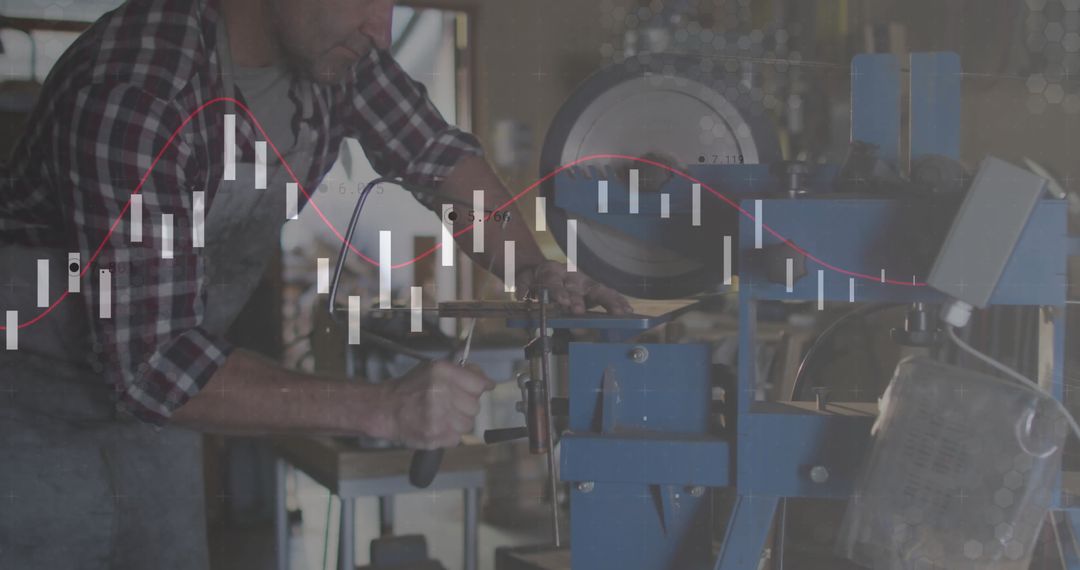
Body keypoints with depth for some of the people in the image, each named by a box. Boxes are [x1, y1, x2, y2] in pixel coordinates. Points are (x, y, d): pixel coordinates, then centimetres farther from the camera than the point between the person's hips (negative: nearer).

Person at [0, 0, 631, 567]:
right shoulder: (136, 93, -33)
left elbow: (435, 147, 5)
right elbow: (150, 359, -34)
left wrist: (534, 266, -9)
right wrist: (383, 411, -36)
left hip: (143, 393, 7)